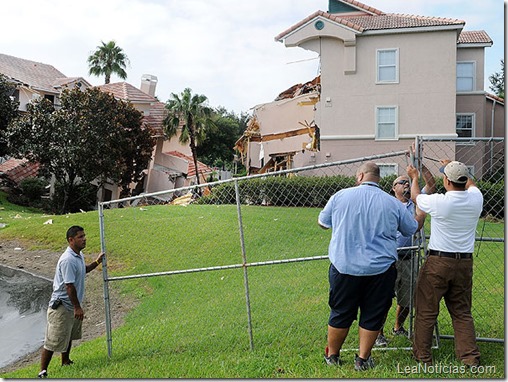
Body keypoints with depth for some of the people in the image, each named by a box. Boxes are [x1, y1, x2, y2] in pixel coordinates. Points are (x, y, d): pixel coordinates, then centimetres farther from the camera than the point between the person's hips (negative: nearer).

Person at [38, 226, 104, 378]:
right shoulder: (68, 260, -26)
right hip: (61, 306, -10)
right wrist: (77, 307, -21)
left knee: (69, 336, 24)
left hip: (73, 305, 10)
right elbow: (69, 286, -25)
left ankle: (65, 362, 41)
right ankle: (43, 371, 8)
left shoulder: (79, 255, 6)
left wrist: (97, 262, 16)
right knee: (53, 340, -3)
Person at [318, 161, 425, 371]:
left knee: (341, 313, 14)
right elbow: (413, 228, 16)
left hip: (345, 267, 0)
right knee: (372, 315, 14)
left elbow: (322, 222, 11)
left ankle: (332, 356, 28)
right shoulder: (393, 204, 0)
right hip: (380, 269, 0)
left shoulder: (341, 196, -3)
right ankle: (363, 359, 22)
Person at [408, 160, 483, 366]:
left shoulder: (439, 201, -16)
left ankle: (422, 355, 17)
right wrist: (454, 167, 36)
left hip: (438, 261, -4)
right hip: (465, 263, 5)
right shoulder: (476, 198, -4)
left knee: (426, 310, 8)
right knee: (462, 312, 16)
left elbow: (416, 196, 5)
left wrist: (414, 177, 25)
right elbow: (470, 184, 22)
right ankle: (471, 356, 15)